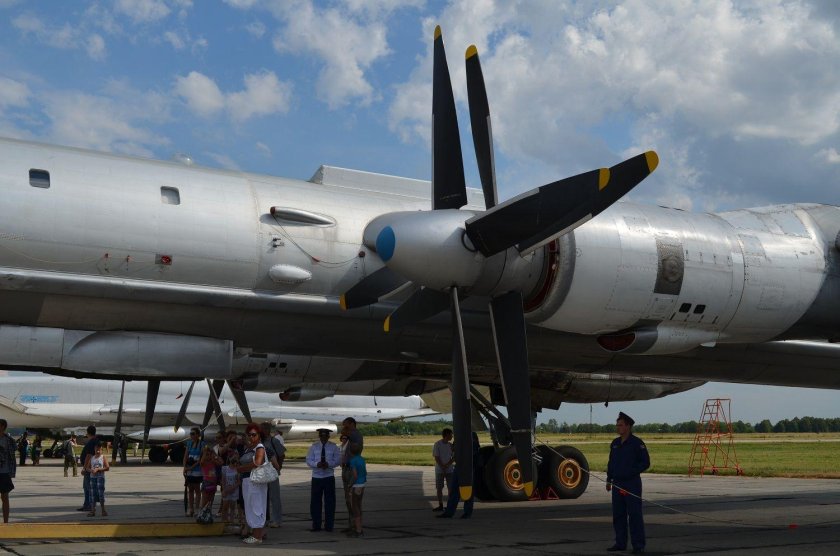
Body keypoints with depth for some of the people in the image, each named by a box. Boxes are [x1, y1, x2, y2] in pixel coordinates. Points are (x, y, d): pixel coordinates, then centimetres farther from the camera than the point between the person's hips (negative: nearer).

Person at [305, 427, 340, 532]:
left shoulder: (333, 447, 4)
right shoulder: (314, 447, 6)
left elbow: (338, 461, -1)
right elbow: (309, 460, 1)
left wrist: (328, 464, -19)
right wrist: (317, 464, -20)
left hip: (329, 477, -1)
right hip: (316, 477, 1)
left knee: (329, 502, 2)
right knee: (315, 501, 3)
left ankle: (328, 526, 10)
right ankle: (316, 525, 11)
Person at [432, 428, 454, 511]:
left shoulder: (451, 445, 5)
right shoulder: (437, 444, -7)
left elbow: (454, 457, 2)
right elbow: (436, 458, -9)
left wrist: (447, 465, -13)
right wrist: (442, 467, -15)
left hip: (449, 470, 3)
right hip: (439, 470, -3)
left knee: (450, 488, 0)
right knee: (439, 488, 1)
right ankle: (440, 506, 7)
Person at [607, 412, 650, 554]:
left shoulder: (637, 443, -7)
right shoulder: (615, 443, 13)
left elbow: (645, 462, -8)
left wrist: (631, 472, -16)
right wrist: (609, 479, 13)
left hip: (632, 484, -7)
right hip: (617, 484, 7)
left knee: (635, 514, -5)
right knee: (618, 515, 9)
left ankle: (638, 545, -1)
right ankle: (620, 543, 17)